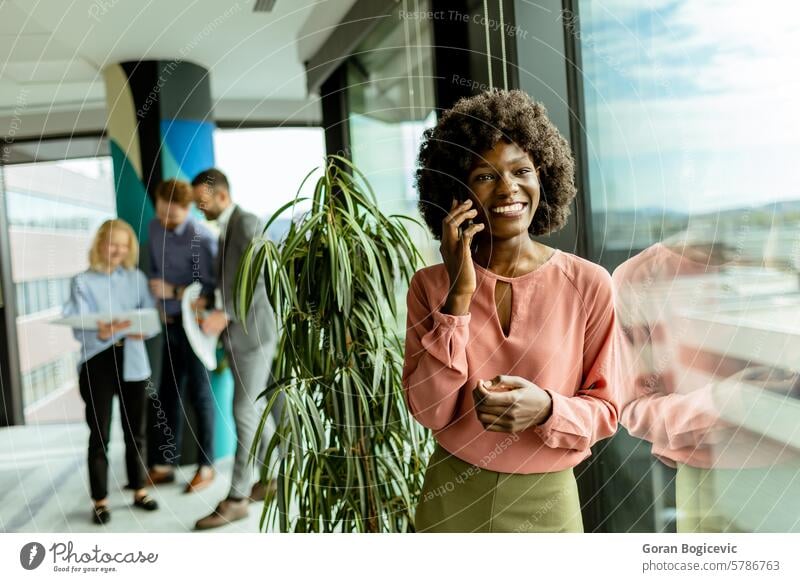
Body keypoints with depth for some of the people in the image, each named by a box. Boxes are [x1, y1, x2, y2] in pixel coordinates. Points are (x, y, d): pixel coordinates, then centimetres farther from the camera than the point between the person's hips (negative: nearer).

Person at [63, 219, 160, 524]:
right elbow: (79, 329, -12)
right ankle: (100, 500, 14)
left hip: (132, 363, 3)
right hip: (98, 364, -3)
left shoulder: (137, 278, 6)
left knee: (136, 432, 11)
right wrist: (101, 333, -33)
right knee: (99, 435, 2)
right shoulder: (82, 282, -3)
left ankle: (139, 491, 25)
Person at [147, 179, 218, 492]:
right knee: (168, 392, 12)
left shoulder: (201, 238, -18)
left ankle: (206, 466, 15)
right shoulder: (155, 227, 3)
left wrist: (173, 292, -22)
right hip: (170, 322, 7)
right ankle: (165, 464, 23)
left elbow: (210, 287, -18)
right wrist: (160, 304, 3)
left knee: (199, 392, 2)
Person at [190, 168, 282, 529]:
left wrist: (225, 314, -25)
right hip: (236, 335, 9)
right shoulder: (225, 228, 16)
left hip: (253, 332, -9)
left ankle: (237, 498, 0)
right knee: (252, 410, 14)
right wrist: (209, 301, 5)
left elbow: (260, 279, -22)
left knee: (244, 412, -7)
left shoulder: (247, 223, -13)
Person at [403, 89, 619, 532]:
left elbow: (605, 410, -4)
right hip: (452, 497, 1)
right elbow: (429, 410, -13)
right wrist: (459, 295, -19)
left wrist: (546, 409, -24)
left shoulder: (588, 284, -9)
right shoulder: (431, 285, -6)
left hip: (546, 501, 0)